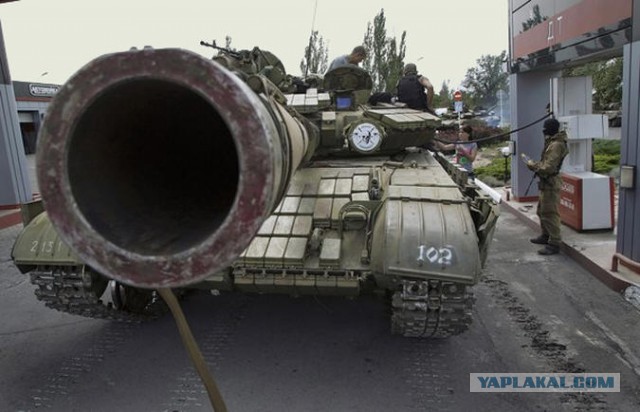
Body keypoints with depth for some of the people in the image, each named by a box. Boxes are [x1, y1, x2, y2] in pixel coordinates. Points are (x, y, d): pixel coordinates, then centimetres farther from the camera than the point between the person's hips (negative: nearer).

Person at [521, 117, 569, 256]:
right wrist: (535, 164, 5)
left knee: (549, 213, -7)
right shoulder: (551, 142, 13)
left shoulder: (556, 145, -20)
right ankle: (545, 236, 35)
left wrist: (532, 165, -13)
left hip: (550, 183, -11)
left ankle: (554, 244, -2)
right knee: (541, 211, 21)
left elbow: (548, 168, -25)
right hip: (546, 182, 11)